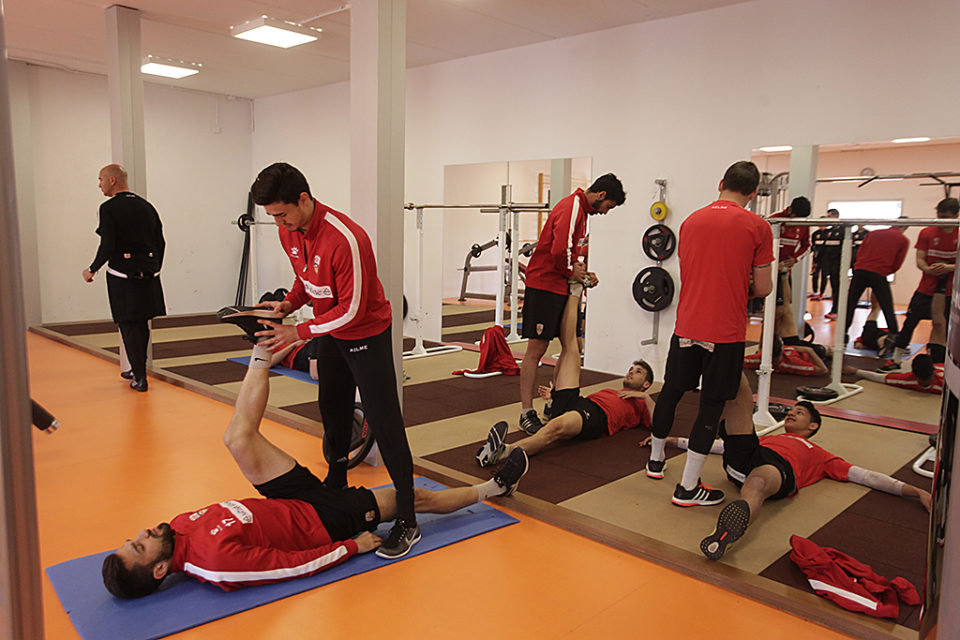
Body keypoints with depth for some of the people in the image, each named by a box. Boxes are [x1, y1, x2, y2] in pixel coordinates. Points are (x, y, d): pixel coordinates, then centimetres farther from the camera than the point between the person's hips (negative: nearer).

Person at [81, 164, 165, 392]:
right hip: (148, 275, 6)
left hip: (122, 276, -6)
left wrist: (92, 270, -1)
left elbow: (107, 247, -16)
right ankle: (137, 369, 30)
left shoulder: (109, 208, -10)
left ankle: (140, 378, 2)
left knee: (129, 326, 1)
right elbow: (160, 243, 10)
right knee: (141, 324, 17)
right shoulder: (146, 206, 8)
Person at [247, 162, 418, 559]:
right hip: (330, 333, 8)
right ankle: (337, 482, 42)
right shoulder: (288, 232, -4)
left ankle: (407, 520, -3)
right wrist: (288, 303, -7)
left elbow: (352, 311, -26)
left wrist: (298, 332, -25)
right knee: (332, 409, 20)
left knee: (384, 424, -9)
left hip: (366, 335, -8)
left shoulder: (345, 239, -31)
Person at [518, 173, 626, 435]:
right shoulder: (571, 206, -14)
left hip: (563, 288, 10)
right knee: (536, 349, -4)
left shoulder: (581, 209, 18)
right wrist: (571, 271, -9)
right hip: (544, 286, -10)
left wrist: (582, 273, 7)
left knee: (572, 346, 11)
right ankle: (526, 413, 3)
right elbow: (559, 249, -26)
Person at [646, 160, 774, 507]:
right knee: (711, 406, 4)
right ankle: (688, 487, 9)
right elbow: (763, 287, -4)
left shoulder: (690, 221, 7)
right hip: (725, 331, -4)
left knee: (670, 391, 19)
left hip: (686, 325, 4)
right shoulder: (757, 226, -6)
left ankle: (656, 460, 37)